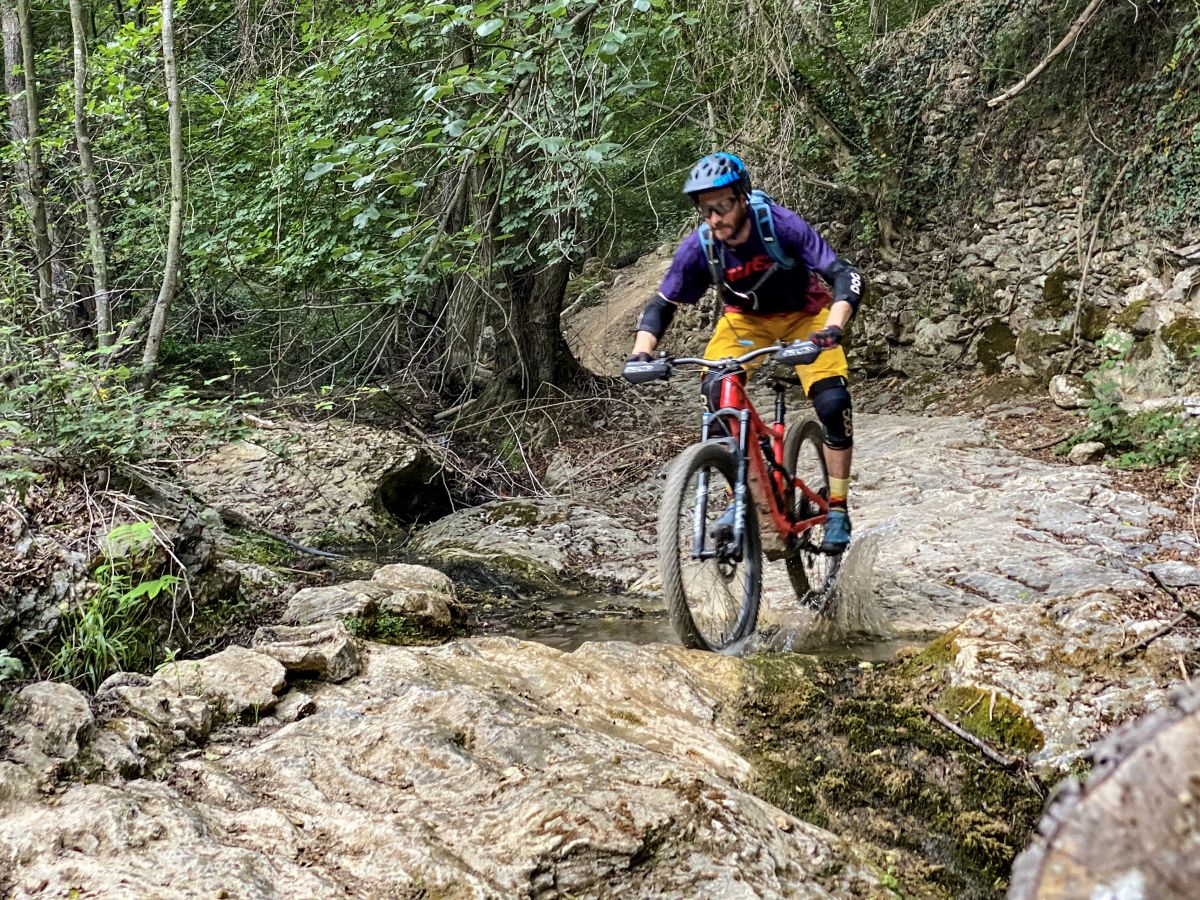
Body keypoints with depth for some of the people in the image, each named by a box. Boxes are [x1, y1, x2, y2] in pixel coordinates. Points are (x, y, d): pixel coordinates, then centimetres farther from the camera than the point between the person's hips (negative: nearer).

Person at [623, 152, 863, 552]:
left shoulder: (782, 226, -31)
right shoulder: (697, 248, -23)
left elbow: (845, 275, -34)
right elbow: (661, 305, -12)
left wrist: (833, 327, -51)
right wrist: (641, 352, -30)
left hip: (803, 316, -2)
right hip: (746, 319, 2)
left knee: (833, 403, -21)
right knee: (716, 391, -25)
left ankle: (837, 509, -3)